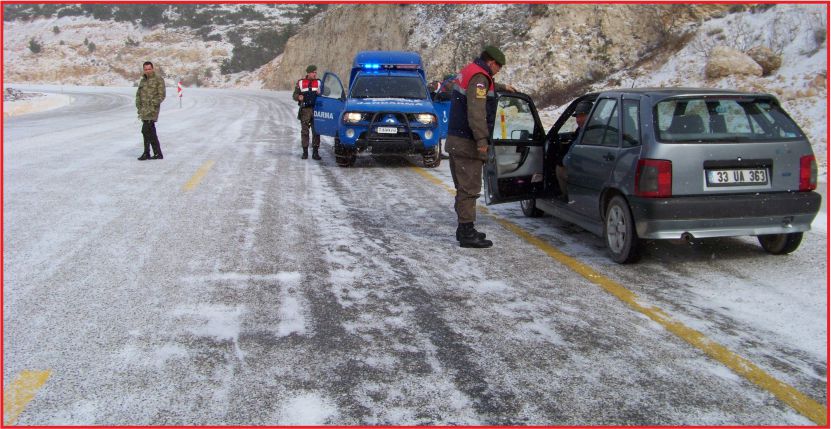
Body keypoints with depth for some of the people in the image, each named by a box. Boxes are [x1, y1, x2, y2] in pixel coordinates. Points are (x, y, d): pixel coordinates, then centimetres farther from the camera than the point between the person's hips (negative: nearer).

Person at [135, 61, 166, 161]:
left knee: (146, 130, -13)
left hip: (152, 109, -7)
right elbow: (138, 94, 21)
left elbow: (161, 95, -10)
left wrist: (153, 106, -16)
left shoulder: (158, 79, -4)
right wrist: (139, 106, 8)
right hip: (144, 109, 7)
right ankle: (158, 153, 12)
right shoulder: (143, 80, 17)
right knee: (151, 132, 8)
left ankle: (146, 153, -6)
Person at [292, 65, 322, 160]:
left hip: (316, 110, 1)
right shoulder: (300, 83, 9)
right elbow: (294, 96, 9)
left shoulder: (319, 83, 12)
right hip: (305, 110, 0)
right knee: (304, 132, 2)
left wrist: (320, 93, -11)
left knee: (316, 131, -3)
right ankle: (305, 152, 9)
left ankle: (315, 152, 1)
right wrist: (298, 97, -14)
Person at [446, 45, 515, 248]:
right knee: (469, 188, -7)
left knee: (464, 187, 17)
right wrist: (482, 140, -27)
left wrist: (501, 87, 56)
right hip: (467, 143, -10)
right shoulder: (479, 77, -15)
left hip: (455, 140, 11)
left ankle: (464, 228, 25)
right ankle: (467, 233, -5)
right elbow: (476, 111, -26)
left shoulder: (468, 72, 18)